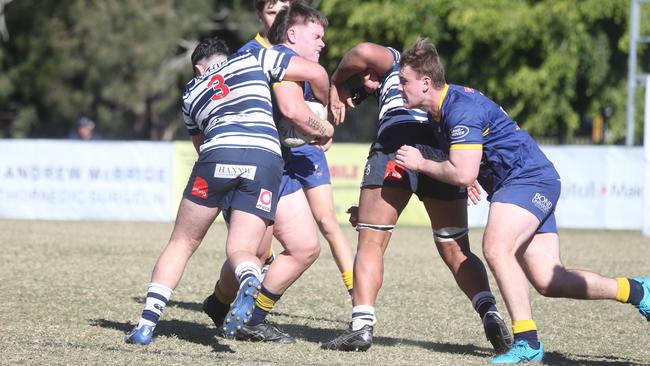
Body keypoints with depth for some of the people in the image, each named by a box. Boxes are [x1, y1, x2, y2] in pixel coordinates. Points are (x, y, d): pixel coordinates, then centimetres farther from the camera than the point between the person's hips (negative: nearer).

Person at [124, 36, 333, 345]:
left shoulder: (192, 92, 29)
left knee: (181, 244, 14)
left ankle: (146, 324, 6)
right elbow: (316, 73, 21)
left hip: (217, 157, 0)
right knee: (241, 250, 4)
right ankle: (249, 280, -34)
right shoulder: (254, 60, 24)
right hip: (267, 159, 0)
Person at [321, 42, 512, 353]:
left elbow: (364, 52, -2)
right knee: (456, 251, 14)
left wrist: (337, 85, 16)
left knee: (370, 242, 0)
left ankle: (362, 325, -12)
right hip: (446, 149, 6)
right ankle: (491, 315, -6)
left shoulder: (395, 62, 23)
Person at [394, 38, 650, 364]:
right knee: (548, 282, 0)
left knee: (495, 246, -29)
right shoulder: (440, 108, 11)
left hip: (530, 178, -10)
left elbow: (463, 174, -25)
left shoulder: (461, 108, -20)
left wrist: (420, 164, -11)